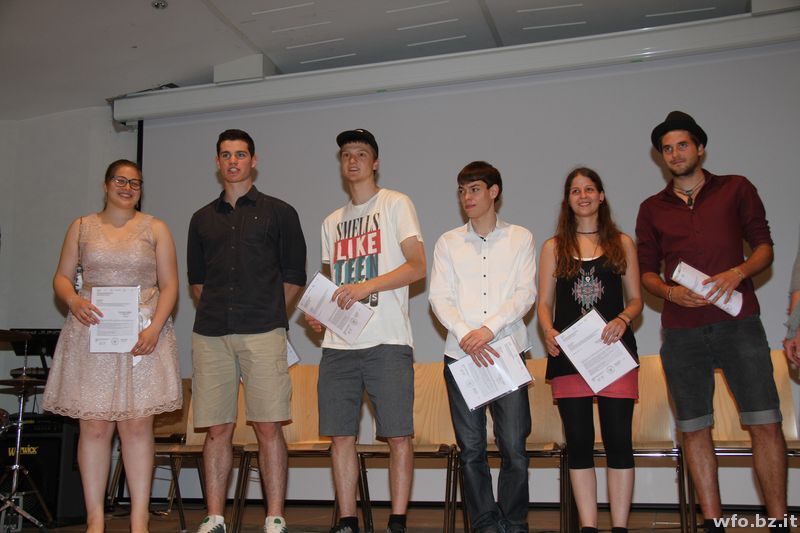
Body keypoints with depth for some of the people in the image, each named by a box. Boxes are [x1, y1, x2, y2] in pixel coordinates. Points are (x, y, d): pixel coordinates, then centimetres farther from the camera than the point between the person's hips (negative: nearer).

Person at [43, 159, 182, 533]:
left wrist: (154, 328, -11)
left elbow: (169, 284, 3)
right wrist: (73, 300, -11)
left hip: (142, 335, -1)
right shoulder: (82, 227, 13)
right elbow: (62, 276, 12)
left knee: (137, 425, -3)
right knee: (93, 426, -1)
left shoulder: (155, 229, 9)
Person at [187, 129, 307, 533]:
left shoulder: (278, 212, 9)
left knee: (268, 427, -5)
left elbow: (294, 277, 8)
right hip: (211, 334, 3)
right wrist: (215, 312, 12)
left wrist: (267, 314, 6)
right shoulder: (203, 219, 19)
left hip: (263, 333, -3)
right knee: (217, 429, 4)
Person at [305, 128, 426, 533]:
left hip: (387, 341, -5)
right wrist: (318, 313, 5)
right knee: (340, 436, 4)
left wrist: (367, 286, -16)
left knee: (398, 435, -4)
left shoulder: (395, 204, 4)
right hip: (338, 343, 5)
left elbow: (418, 267, -5)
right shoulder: (332, 222, 21)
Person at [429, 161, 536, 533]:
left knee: (514, 448, -4)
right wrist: (465, 335, -13)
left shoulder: (520, 238, 9)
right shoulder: (449, 242, 12)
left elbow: (526, 293, -1)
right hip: (460, 355, 2)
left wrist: (489, 328, -14)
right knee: (471, 449, 5)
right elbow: (439, 297, 3)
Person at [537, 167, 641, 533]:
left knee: (618, 439, -3)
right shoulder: (554, 247, 13)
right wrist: (548, 331, -10)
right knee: (579, 441, 2)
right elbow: (544, 302, 9)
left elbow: (636, 299, 10)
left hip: (614, 349, 0)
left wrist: (622, 320, -11)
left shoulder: (621, 243, 12)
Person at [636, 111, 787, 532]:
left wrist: (737, 273, -13)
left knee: (765, 422, -7)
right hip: (682, 332, 2)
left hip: (738, 323, -2)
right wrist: (671, 292, -8)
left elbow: (764, 246, 7)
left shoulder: (736, 189, 9)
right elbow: (647, 271, 12)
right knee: (694, 429, 3)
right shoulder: (652, 209, 13)